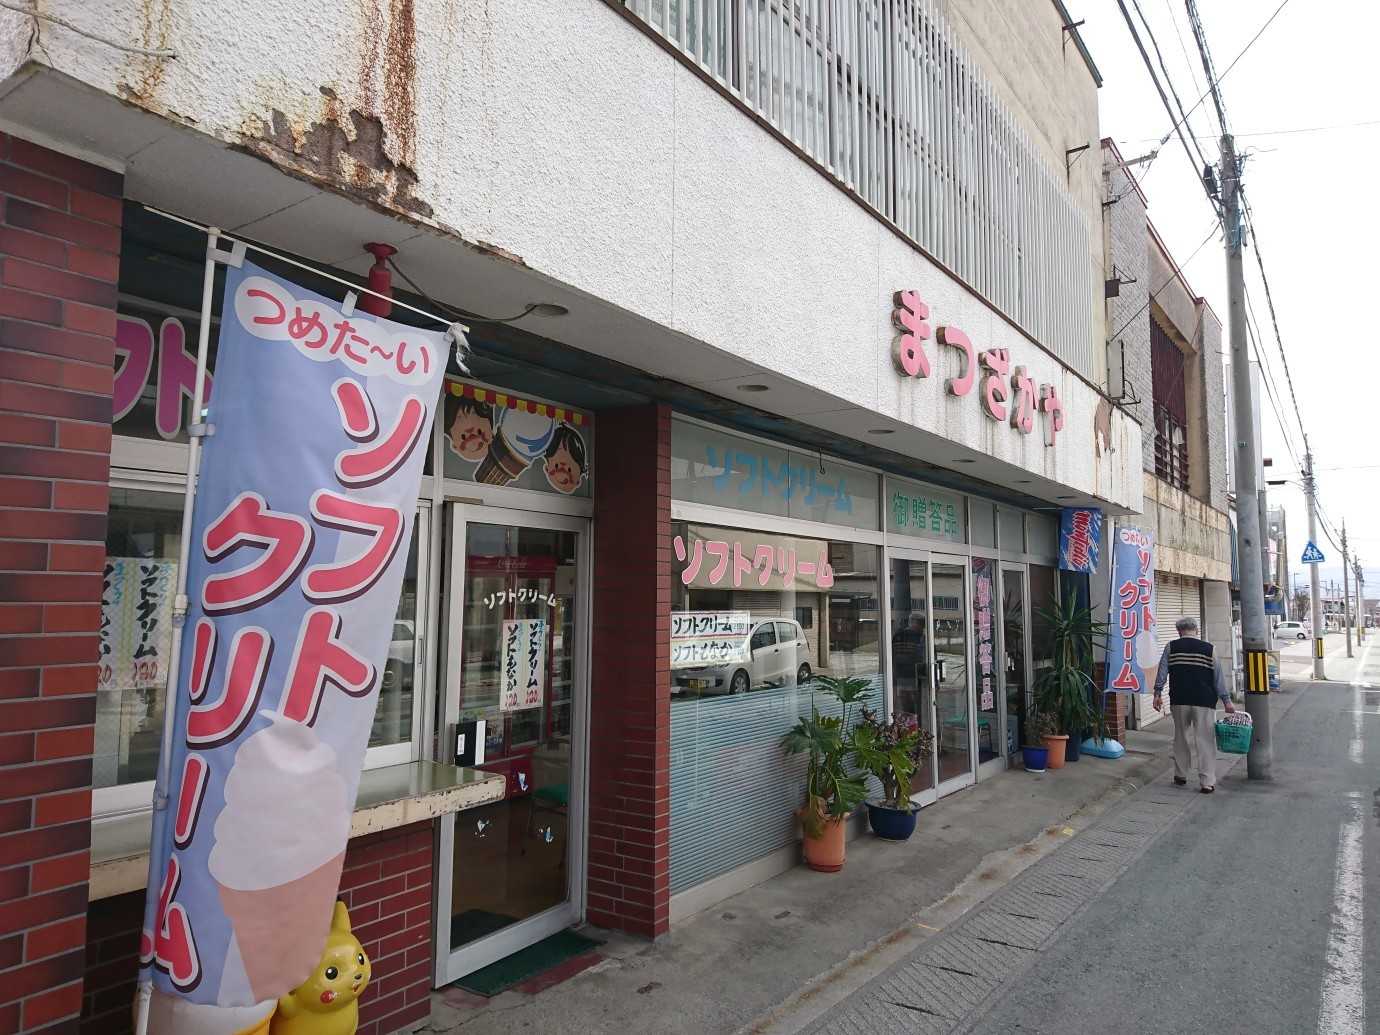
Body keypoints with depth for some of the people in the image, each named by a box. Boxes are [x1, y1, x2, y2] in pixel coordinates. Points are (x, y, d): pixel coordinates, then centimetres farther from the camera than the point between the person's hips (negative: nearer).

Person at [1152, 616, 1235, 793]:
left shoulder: (1171, 647, 1)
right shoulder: (1208, 648, 1)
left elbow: (1162, 671, -3)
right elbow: (1218, 677, 3)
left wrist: (1158, 694, 1)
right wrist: (1226, 700, 8)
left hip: (1179, 701, 1)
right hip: (1204, 701, -1)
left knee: (1180, 738, 15)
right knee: (1205, 741, 1)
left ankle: (1181, 775, 23)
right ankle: (1207, 782, 1)